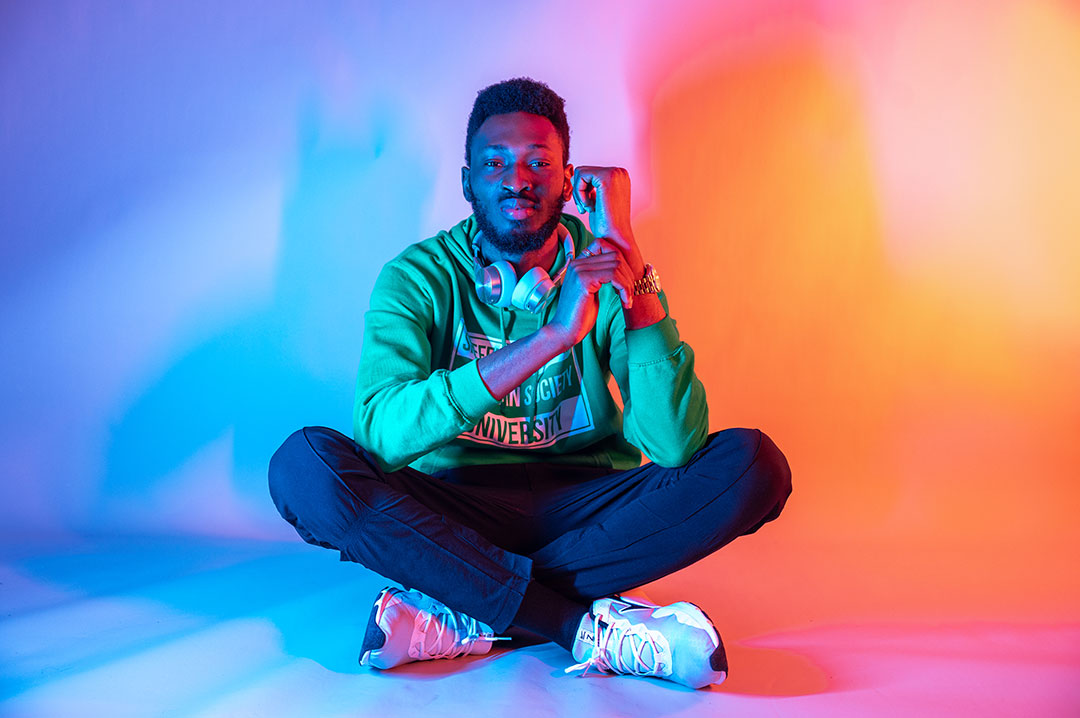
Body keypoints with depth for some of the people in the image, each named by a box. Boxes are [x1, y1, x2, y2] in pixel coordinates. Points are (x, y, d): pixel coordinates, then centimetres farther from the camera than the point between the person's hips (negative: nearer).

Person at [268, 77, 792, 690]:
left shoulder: (603, 268, -2)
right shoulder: (419, 277, -4)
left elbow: (675, 445, -17)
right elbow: (379, 431, -25)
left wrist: (626, 256, -19)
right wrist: (552, 336, -31)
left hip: (585, 510, 1)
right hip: (452, 513, -1)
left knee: (753, 463, -22)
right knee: (306, 462, -27)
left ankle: (463, 619, -25)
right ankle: (593, 627, -29)